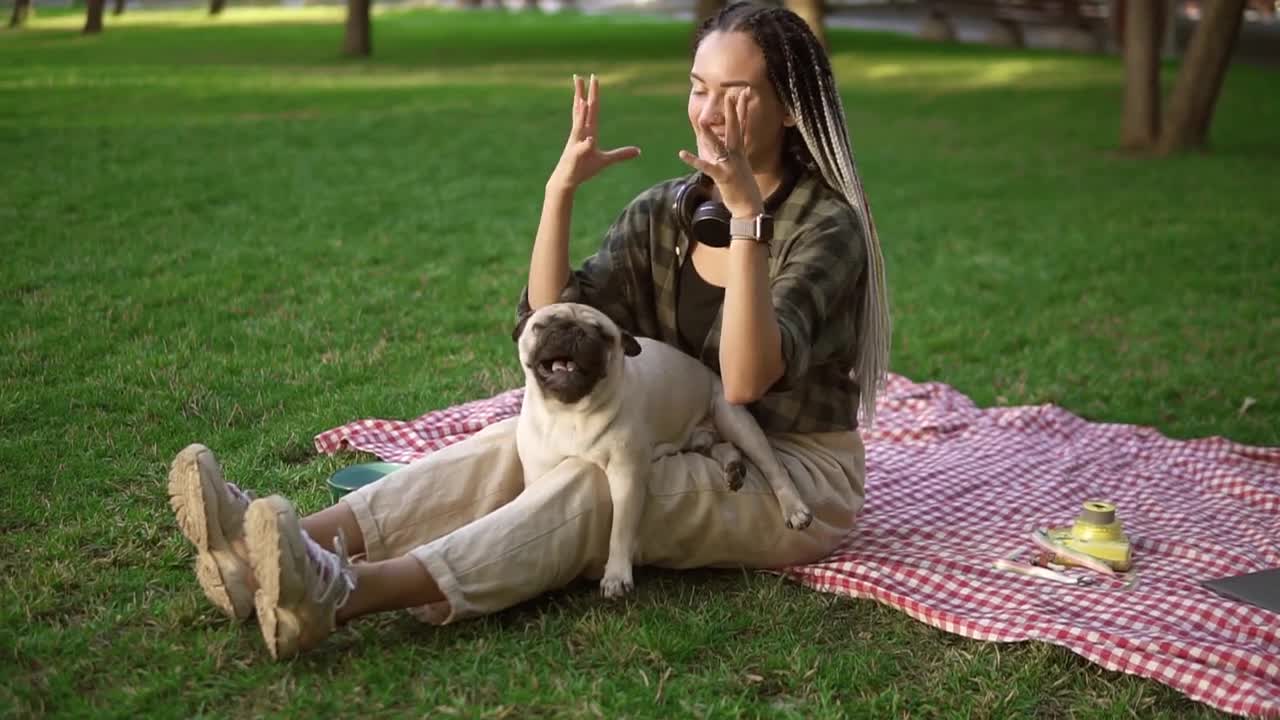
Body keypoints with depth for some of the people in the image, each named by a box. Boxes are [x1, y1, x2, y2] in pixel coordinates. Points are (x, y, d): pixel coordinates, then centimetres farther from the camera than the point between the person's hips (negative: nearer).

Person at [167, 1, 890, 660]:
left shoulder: (826, 225, -13)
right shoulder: (666, 211, 5)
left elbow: (747, 379, -29)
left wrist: (747, 213, -36)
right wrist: (561, 189, -17)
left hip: (797, 476, -6)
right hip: (683, 452, 6)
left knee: (592, 483, -33)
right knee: (517, 443, -20)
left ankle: (346, 592, -51)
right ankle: (297, 550, -38)